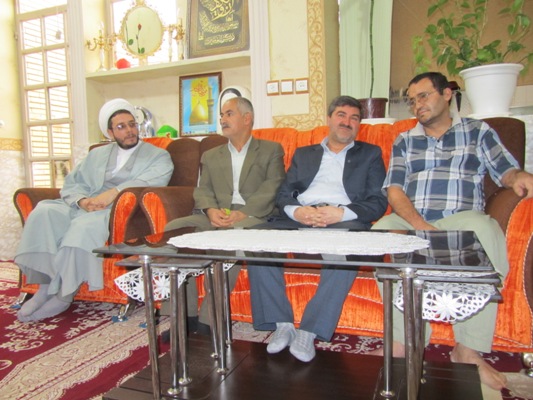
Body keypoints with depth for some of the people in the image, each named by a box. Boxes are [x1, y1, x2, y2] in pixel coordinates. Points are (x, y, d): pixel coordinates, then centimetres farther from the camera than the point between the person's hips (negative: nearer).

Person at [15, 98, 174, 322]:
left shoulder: (158, 155, 12)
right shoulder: (97, 154, 26)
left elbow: (152, 181, -10)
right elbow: (71, 184, 15)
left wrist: (114, 192, -23)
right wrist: (82, 200, -8)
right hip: (84, 208, 5)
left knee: (86, 225, -34)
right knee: (44, 212, -22)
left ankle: (63, 295, -20)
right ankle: (46, 285, -18)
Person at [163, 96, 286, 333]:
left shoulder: (271, 150, 14)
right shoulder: (211, 156, 27)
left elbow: (273, 188, -1)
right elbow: (202, 190, 14)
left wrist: (242, 213, -17)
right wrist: (211, 210, -11)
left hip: (252, 217, -4)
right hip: (215, 217, 4)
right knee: (174, 229, -23)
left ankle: (209, 319, -28)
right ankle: (185, 314, -17)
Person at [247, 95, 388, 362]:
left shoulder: (370, 154, 21)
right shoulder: (303, 154, 28)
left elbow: (378, 202, 7)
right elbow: (283, 195, 15)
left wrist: (341, 212, -12)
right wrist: (296, 211, -10)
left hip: (343, 220, -2)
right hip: (298, 218, 3)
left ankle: (309, 330, -25)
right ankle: (282, 324, -17)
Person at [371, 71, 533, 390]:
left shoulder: (478, 131, 18)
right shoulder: (404, 142, 20)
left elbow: (505, 171, 7)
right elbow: (394, 190, 7)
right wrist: (419, 224, -12)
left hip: (461, 220, -1)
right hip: (410, 222, 2)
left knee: (486, 232, -36)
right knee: (379, 232, -32)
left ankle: (469, 349, -25)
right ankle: (405, 337, -23)